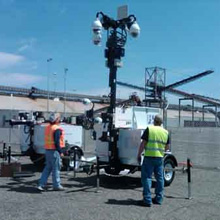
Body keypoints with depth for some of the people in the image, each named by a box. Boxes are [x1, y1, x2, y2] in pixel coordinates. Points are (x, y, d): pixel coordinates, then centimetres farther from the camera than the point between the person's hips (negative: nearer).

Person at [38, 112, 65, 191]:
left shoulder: (47, 127, 12)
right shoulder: (57, 129, -16)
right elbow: (57, 142, -21)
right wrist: (60, 152, -15)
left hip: (47, 150, 9)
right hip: (54, 151, -9)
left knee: (48, 168, 16)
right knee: (56, 168, 2)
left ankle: (41, 184, 13)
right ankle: (57, 185, 12)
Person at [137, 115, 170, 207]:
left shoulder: (149, 129, -5)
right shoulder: (166, 132, 8)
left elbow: (143, 143, -9)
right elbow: (167, 147, 13)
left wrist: (139, 155, -1)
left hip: (149, 157, -4)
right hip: (160, 158, 5)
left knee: (147, 178, 0)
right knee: (160, 178, 14)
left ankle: (147, 200, -2)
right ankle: (158, 199, 22)